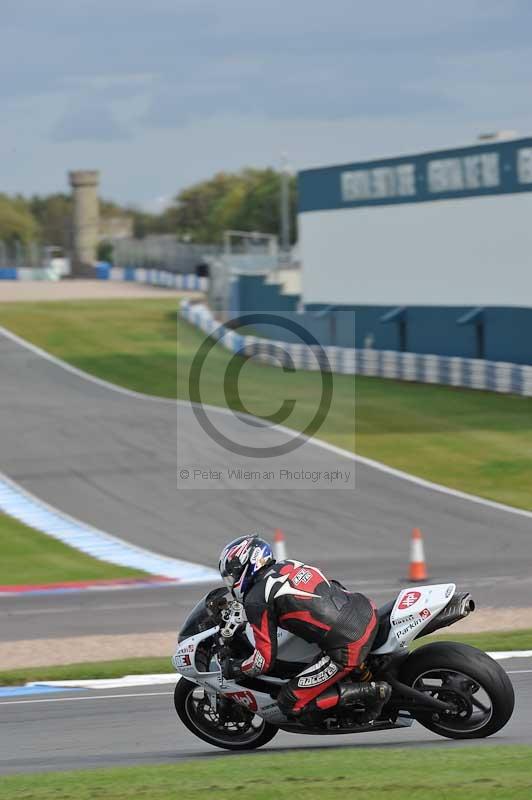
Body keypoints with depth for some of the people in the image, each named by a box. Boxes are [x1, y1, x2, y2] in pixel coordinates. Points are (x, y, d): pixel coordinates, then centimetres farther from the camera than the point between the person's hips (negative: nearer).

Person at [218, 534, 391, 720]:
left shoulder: (256, 600, -6)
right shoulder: (289, 565, 17)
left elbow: (265, 659, -5)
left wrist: (233, 668, 14)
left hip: (348, 649, -8)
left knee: (290, 703, 3)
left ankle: (371, 692, -4)